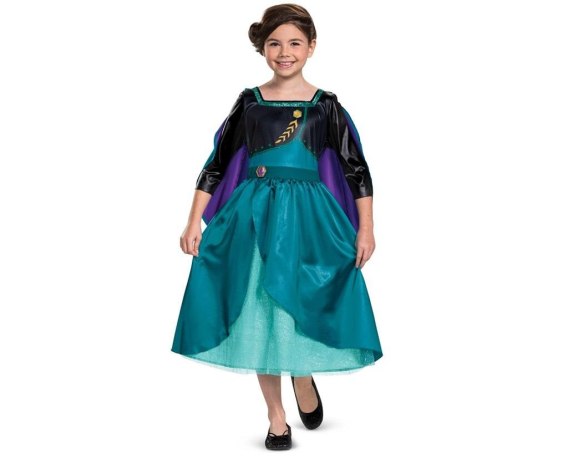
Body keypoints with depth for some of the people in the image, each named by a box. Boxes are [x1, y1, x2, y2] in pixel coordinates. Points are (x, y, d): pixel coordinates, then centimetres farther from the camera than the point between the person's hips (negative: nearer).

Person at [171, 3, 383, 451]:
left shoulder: (326, 106, 1)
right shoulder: (249, 102, 4)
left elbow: (357, 169, 1)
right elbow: (216, 164, 5)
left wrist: (365, 229, -5)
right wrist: (195, 221, 0)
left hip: (307, 218, -2)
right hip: (253, 218, 2)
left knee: (299, 308, -5)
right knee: (258, 315, 5)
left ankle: (304, 382, 28)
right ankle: (276, 417, 20)